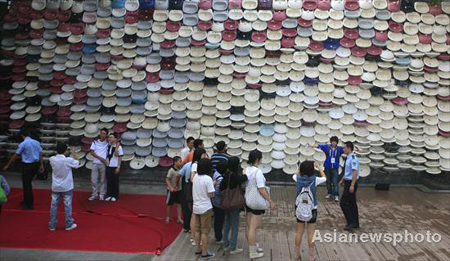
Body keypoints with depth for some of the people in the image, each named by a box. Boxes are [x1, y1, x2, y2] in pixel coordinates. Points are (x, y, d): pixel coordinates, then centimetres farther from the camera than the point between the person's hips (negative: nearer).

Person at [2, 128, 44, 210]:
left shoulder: (23, 144, -12)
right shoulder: (36, 142, 4)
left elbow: (15, 156, -7)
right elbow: (40, 154, 3)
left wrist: (7, 165, 3)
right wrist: (41, 165, 9)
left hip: (27, 166, -6)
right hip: (35, 165, 6)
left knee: (26, 185, 3)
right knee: (28, 183, 21)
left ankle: (29, 204, 8)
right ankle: (26, 201, 32)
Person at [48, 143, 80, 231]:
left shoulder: (52, 159, -9)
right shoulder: (68, 160, -18)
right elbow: (77, 164, 1)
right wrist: (74, 154, 12)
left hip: (55, 187, 3)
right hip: (67, 187, -3)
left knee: (54, 206, 10)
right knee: (68, 206, 7)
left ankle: (52, 225, 14)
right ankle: (68, 224, 14)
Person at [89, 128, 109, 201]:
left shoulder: (108, 143, 2)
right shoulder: (95, 142, 4)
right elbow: (92, 152, -1)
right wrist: (101, 158, -9)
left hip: (103, 164, -1)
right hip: (95, 163, 1)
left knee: (103, 180, 4)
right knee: (94, 180, 2)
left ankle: (102, 195, 12)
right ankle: (94, 194, 14)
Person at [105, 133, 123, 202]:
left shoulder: (118, 147, -8)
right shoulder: (108, 146, 8)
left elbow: (119, 157, -11)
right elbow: (107, 156, 16)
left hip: (115, 167, -5)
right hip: (108, 166, 5)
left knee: (115, 181, 2)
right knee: (109, 181, 7)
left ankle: (114, 196, 10)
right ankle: (109, 195, 15)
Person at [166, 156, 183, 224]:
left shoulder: (180, 170, 0)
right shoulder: (171, 170, -18)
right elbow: (167, 180, -19)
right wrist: (171, 188, -29)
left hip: (178, 190, 5)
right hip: (171, 190, -5)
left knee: (178, 204, 7)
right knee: (170, 204, 9)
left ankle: (179, 218, 12)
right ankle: (168, 217, 25)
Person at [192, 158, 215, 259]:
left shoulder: (195, 177, 0)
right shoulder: (208, 179, -19)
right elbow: (211, 195, -18)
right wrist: (212, 185, -2)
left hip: (196, 207, 7)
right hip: (205, 208, -7)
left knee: (197, 230, 16)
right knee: (205, 231, 2)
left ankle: (198, 250, 26)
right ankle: (204, 253, 8)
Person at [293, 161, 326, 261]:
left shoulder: (298, 178, -8)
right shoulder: (314, 180, -16)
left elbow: (298, 173, 18)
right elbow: (324, 178, 7)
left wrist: (304, 166, 18)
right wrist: (319, 166, 15)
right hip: (311, 209, -3)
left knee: (299, 231, 14)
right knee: (311, 233, 7)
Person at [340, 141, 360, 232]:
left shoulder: (353, 158, -19)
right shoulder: (349, 158, 11)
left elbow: (355, 172, -25)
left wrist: (352, 185, -28)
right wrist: (343, 180, 32)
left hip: (351, 184, -10)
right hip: (348, 182, 10)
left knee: (343, 203, -8)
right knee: (352, 203, 15)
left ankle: (351, 223, -3)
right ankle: (355, 224, 23)